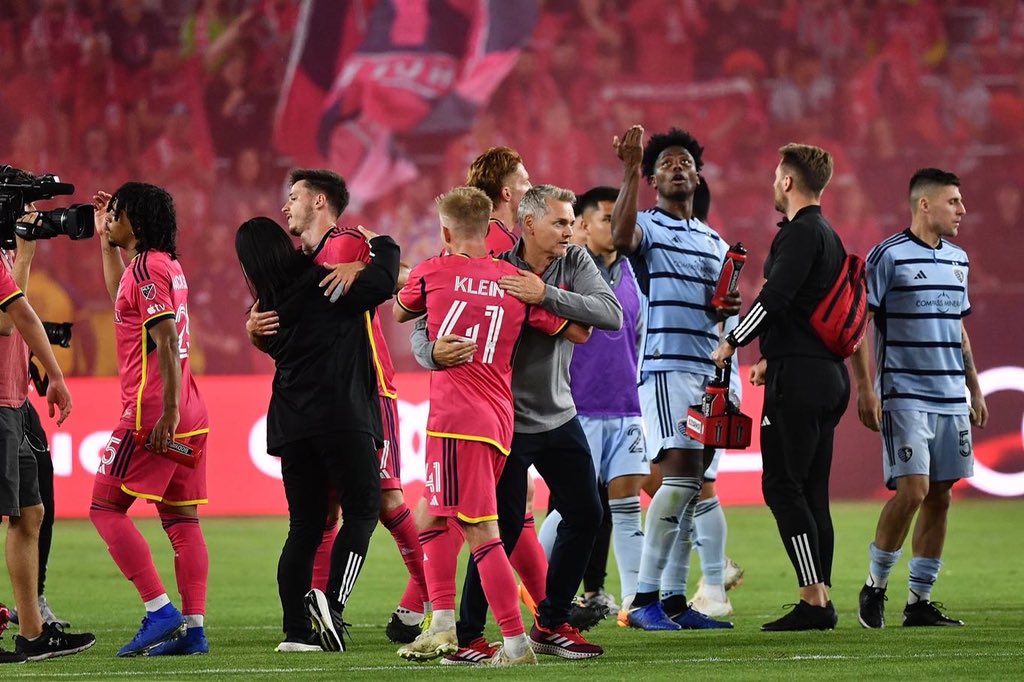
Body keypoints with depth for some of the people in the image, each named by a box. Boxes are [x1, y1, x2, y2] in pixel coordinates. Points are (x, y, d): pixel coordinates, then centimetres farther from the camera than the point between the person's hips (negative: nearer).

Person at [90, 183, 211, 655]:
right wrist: (105, 243, 38)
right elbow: (122, 299, 39)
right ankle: (193, 628, 3)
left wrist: (168, 411, -25)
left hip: (151, 413, -9)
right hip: (187, 415, 9)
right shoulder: (167, 264, 17)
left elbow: (166, 339, -21)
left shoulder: (146, 266, -12)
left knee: (106, 508, -3)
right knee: (180, 518, 7)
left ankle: (160, 611, -11)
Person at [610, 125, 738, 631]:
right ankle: (644, 598, -17)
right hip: (666, 366, -7)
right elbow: (621, 236, -24)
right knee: (681, 473, -18)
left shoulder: (715, 242, 22)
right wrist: (629, 170, -27)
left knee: (692, 486, 4)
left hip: (711, 370, 7)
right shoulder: (647, 228, 1)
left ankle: (674, 600, 6)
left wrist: (729, 309, 3)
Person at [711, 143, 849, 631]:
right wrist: (771, 358, 28)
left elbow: (775, 297, -20)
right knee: (811, 491, 10)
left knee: (783, 486, -9)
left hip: (797, 377, -9)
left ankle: (814, 598, -14)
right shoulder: (828, 236, 18)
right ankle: (820, 601, 9)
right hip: (828, 375, 9)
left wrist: (731, 344, -8)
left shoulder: (801, 232, -11)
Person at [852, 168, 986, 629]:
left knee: (940, 496, 5)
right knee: (912, 490, -15)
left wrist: (975, 390, 20)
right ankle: (875, 586, 3)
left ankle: (920, 601, 10)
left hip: (951, 398, 7)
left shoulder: (957, 259, 14)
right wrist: (865, 388, -13)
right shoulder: (888, 256, -6)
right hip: (905, 395, -7)